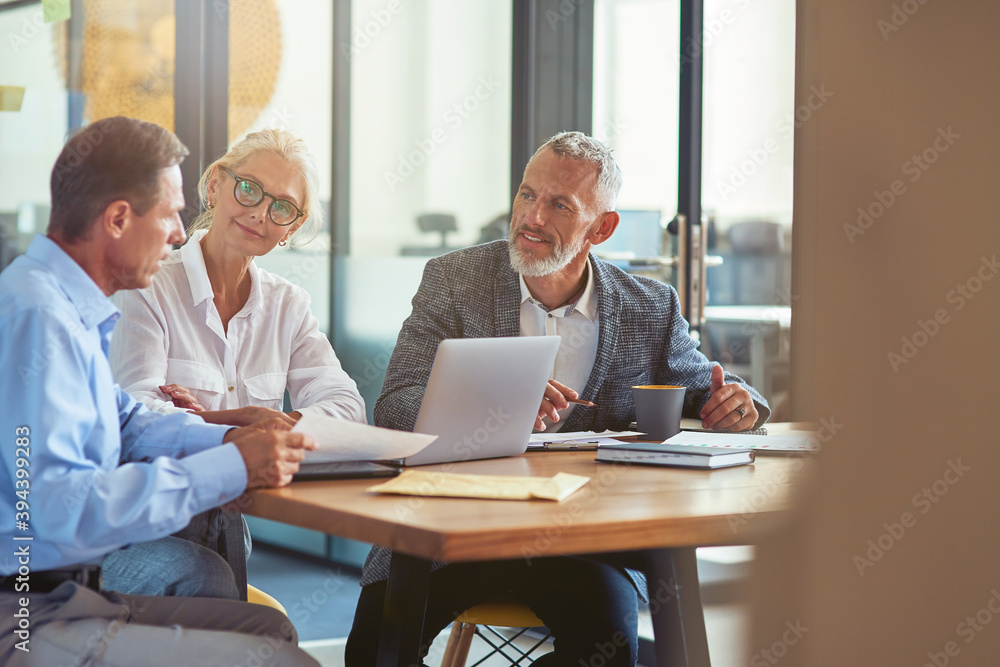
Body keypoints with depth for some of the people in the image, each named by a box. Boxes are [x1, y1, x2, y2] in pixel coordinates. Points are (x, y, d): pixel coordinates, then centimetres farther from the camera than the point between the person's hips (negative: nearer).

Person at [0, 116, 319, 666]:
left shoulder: (68, 308, 12)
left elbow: (124, 424, 24)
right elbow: (63, 507, -28)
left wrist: (232, 438, 5)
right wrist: (232, 467, -22)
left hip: (61, 594, 11)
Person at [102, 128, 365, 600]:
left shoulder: (288, 306, 11)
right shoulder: (147, 288, -5)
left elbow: (346, 407, -3)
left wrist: (211, 420, -18)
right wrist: (242, 423, -32)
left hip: (224, 529, 4)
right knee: (203, 583, -32)